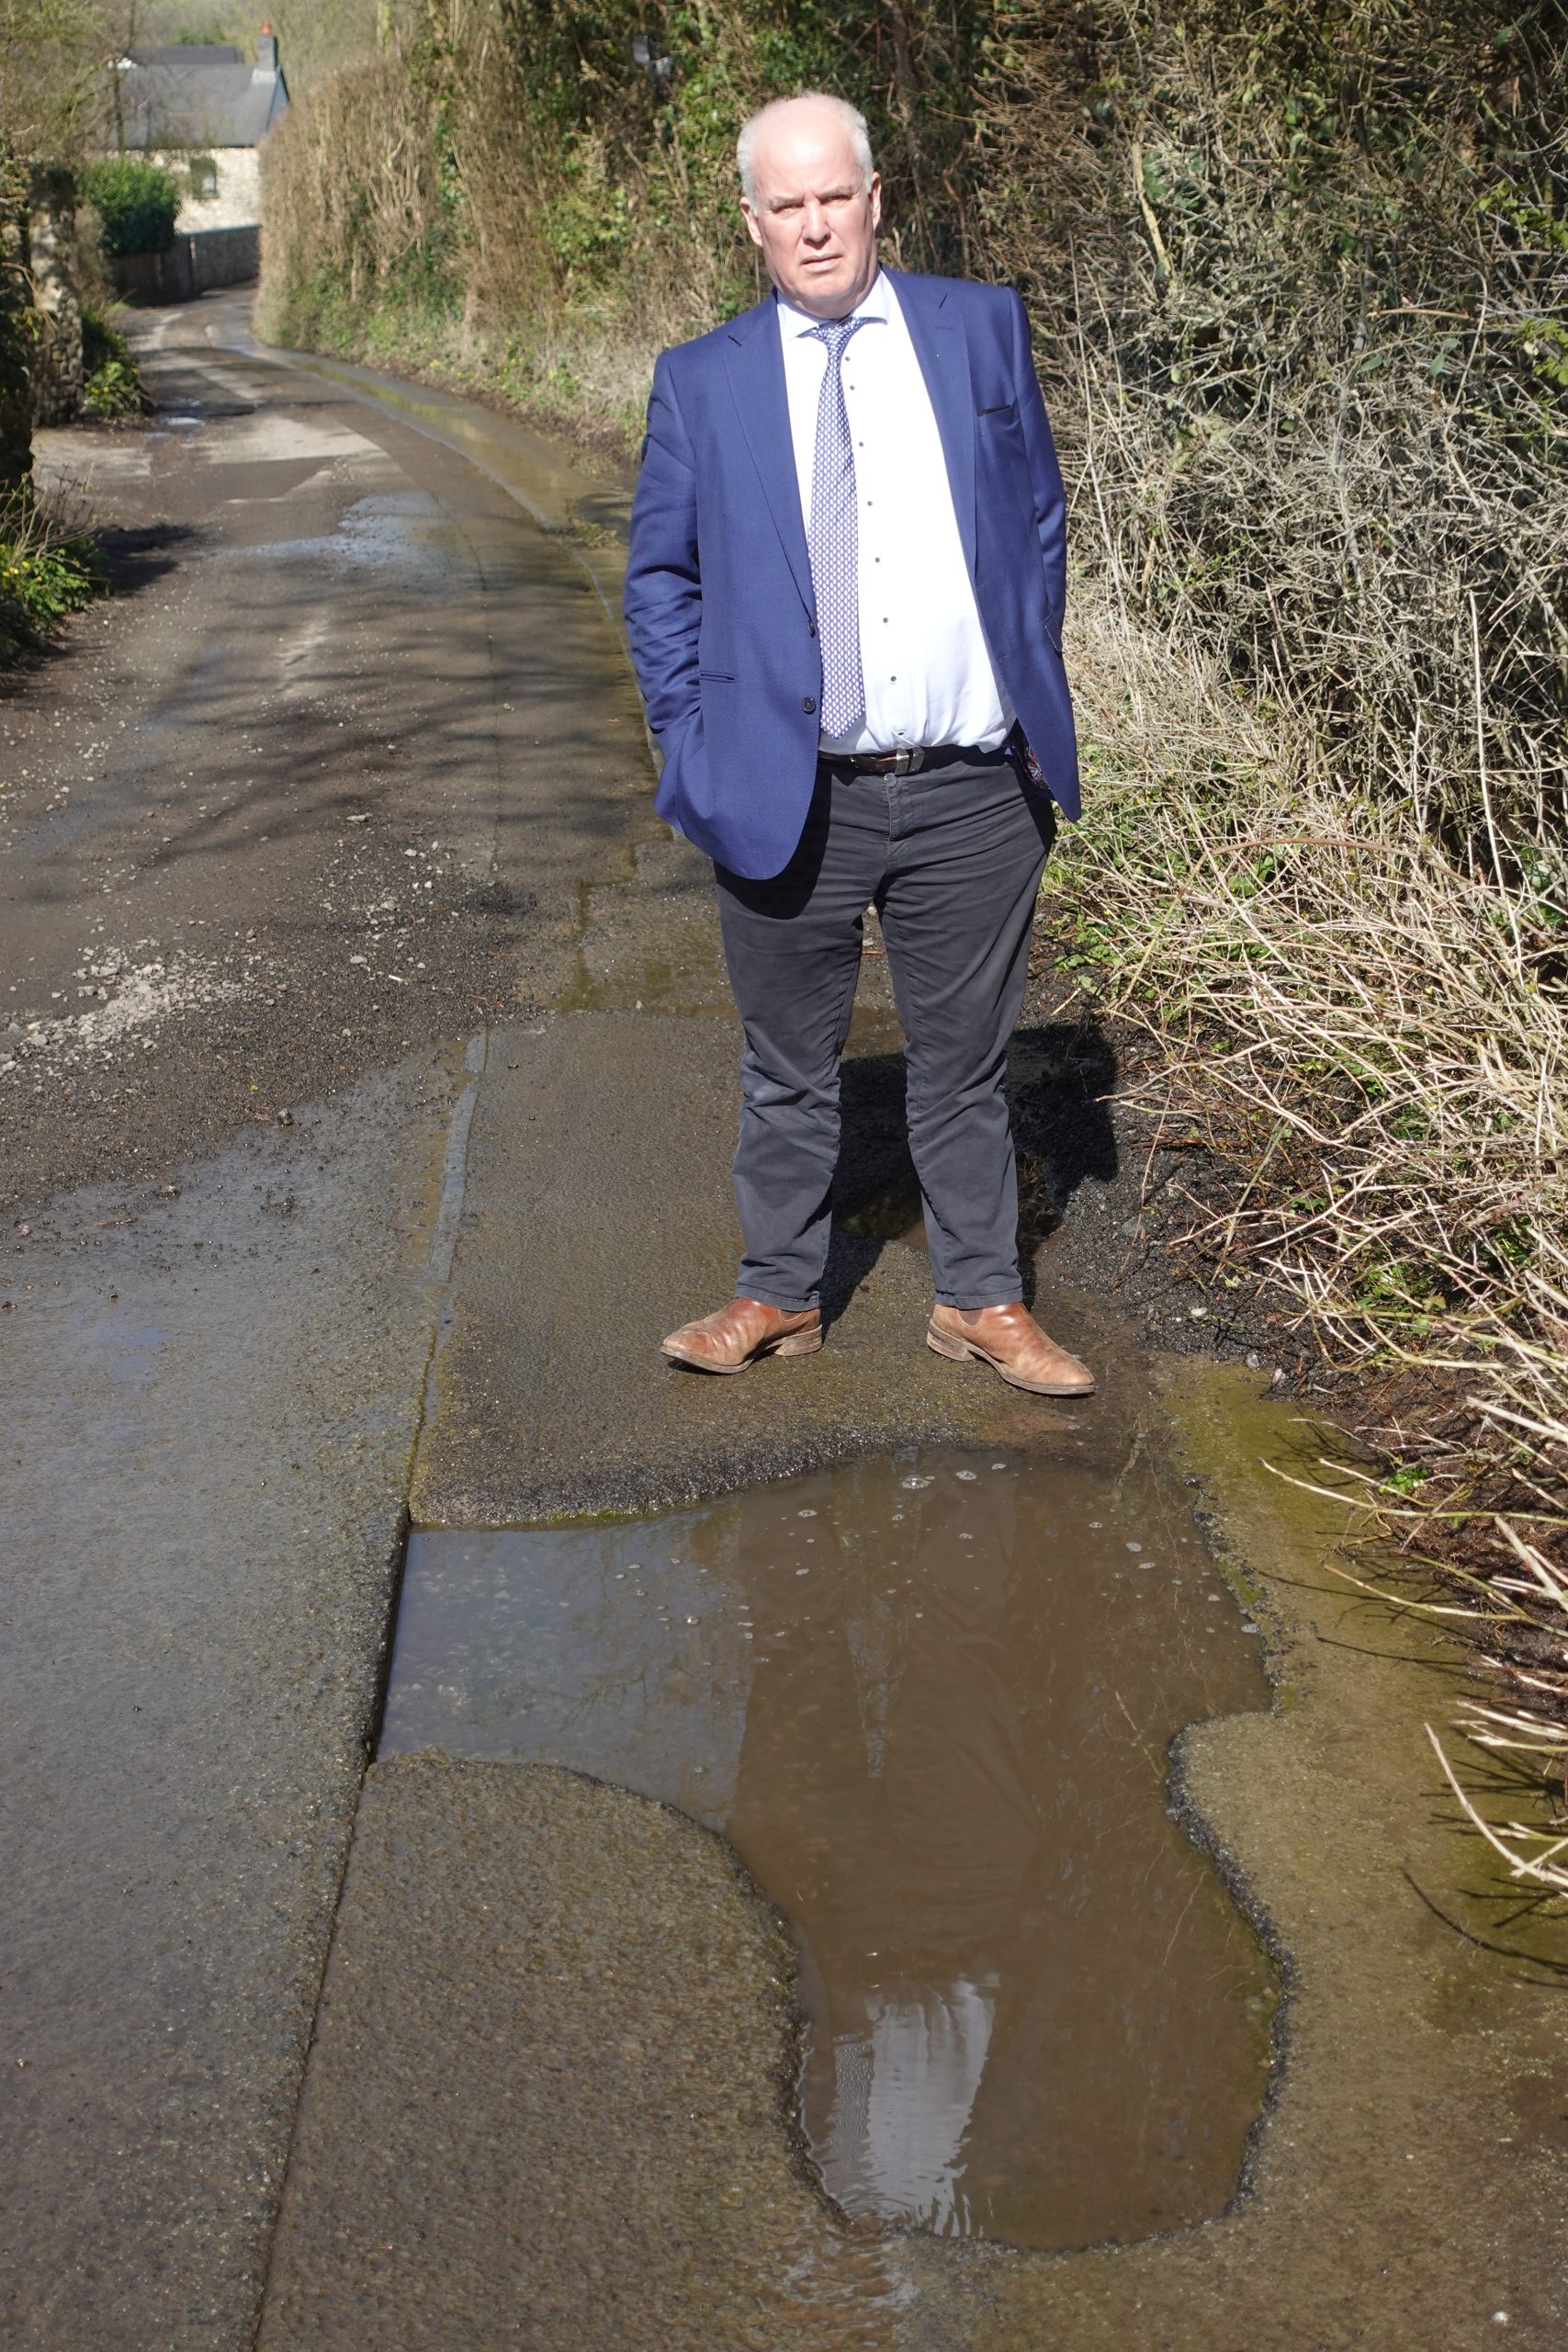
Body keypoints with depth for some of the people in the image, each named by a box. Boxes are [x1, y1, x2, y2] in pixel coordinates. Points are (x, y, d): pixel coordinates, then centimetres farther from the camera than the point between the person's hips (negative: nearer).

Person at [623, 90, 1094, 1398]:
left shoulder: (983, 329, 6)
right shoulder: (704, 382, 4)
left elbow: (1038, 522, 12)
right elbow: (659, 579, 9)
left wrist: (1037, 697, 6)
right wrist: (694, 743, 0)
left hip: (973, 796, 1)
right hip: (790, 799, 0)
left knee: (965, 1065, 12)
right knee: (789, 1071, 12)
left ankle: (981, 1303, 27)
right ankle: (780, 1298, 29)